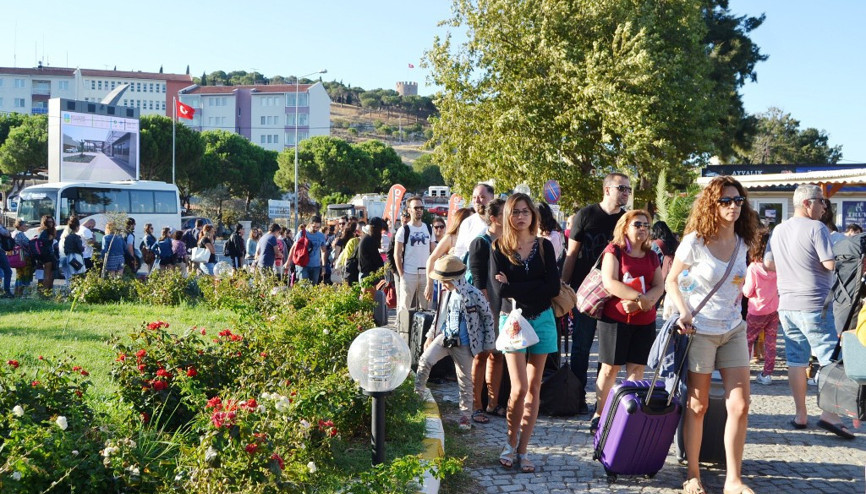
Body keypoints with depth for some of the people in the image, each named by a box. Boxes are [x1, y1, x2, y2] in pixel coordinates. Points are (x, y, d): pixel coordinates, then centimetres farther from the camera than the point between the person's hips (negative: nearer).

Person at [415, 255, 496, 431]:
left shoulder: (474, 295, -19)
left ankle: (466, 416, 15)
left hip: (464, 344, -5)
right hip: (445, 337, 5)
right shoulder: (449, 293, 0)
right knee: (424, 361, -9)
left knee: (465, 381, 5)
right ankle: (415, 394, 8)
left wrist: (488, 343, -5)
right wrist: (430, 335, 15)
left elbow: (488, 317, -9)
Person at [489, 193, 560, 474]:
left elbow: (553, 288, -7)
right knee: (519, 388, -10)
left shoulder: (544, 246, 4)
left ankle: (523, 449, 13)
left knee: (533, 388, 5)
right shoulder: (499, 248, -1)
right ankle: (510, 444, 10)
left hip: (541, 320, 3)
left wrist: (514, 287, -11)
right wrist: (533, 289, -13)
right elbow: (499, 289, -13)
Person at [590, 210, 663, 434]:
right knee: (610, 367, 0)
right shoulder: (614, 251, -3)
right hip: (615, 317, -4)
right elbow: (609, 282, -15)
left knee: (637, 368, 2)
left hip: (644, 321, 5)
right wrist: (639, 297, -21)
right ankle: (599, 415, 9)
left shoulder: (651, 256, 13)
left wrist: (638, 303, -14)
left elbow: (659, 286, 4)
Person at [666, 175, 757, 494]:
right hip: (701, 330, -5)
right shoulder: (695, 242, -11)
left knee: (740, 406, -1)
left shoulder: (742, 243, 4)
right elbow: (671, 282, -6)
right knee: (697, 406, 5)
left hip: (734, 330, 5)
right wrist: (684, 313, -19)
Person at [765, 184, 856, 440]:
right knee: (830, 360, 0)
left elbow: (768, 263, 16)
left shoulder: (778, 230, 10)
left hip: (786, 305, 7)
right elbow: (830, 263, -18)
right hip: (814, 305, -7)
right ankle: (829, 414, -7)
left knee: (796, 360, 10)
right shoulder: (816, 228, -12)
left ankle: (800, 415, 14)